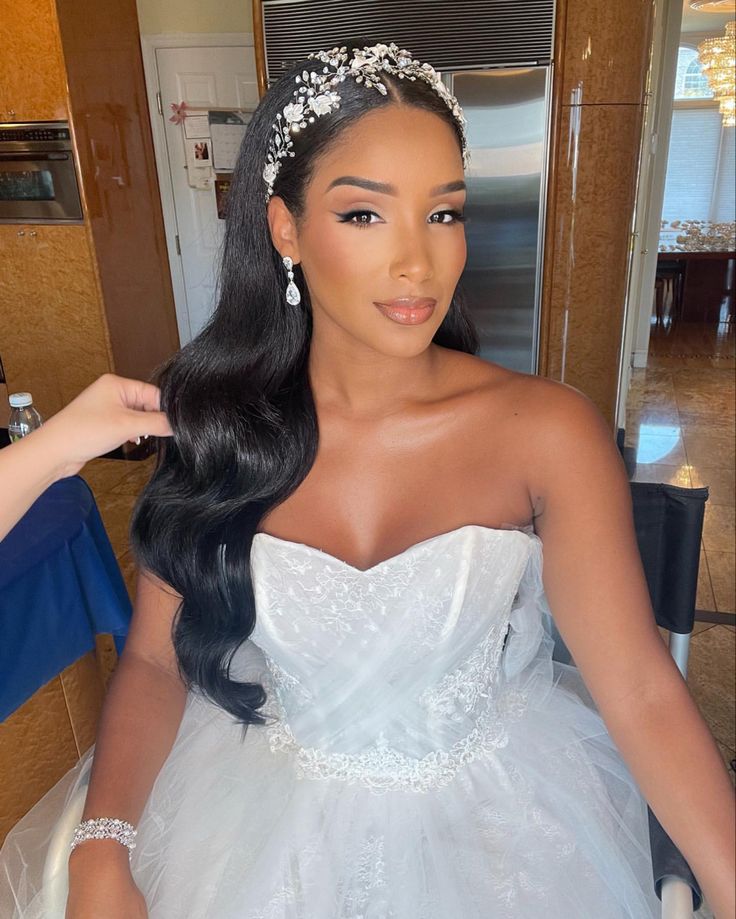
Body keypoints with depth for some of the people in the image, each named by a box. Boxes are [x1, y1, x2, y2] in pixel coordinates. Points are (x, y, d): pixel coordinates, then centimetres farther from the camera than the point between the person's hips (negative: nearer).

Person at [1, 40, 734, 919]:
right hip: (262, 805, 2)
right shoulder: (218, 422, -12)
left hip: (493, 814, -1)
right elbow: (156, 658, -7)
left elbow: (640, 688, -17)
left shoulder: (546, 432, -19)